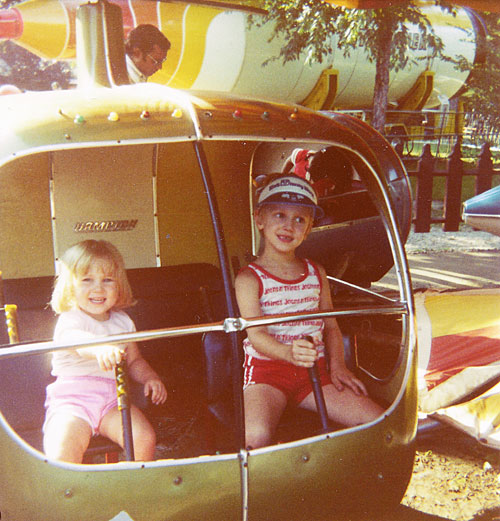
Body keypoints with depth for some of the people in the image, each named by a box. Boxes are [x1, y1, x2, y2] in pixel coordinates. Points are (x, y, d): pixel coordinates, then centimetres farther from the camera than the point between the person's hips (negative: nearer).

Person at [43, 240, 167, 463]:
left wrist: (150, 378, 2)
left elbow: (134, 360, 24)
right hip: (71, 400, -4)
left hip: (112, 398, 4)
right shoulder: (69, 320, -6)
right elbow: (75, 339, -32)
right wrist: (101, 349, -54)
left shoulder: (122, 321, 12)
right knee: (62, 454, -28)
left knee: (145, 438, -19)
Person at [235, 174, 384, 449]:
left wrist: (337, 364, 0)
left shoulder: (316, 273, 15)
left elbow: (330, 325, 18)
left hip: (313, 369, 5)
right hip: (266, 368, -4)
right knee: (256, 436, -34)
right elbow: (256, 334, -15)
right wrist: (288, 352, -35)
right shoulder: (249, 278, -2)